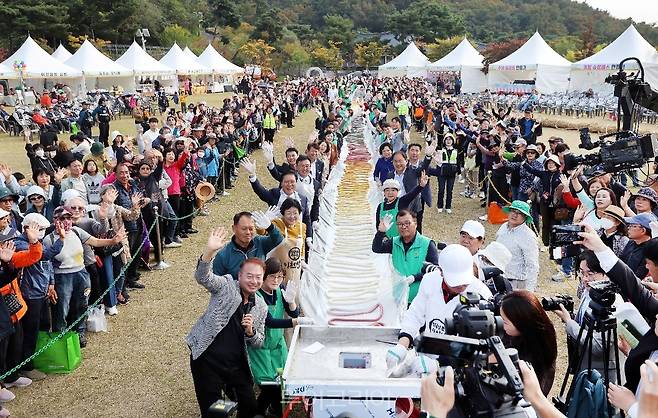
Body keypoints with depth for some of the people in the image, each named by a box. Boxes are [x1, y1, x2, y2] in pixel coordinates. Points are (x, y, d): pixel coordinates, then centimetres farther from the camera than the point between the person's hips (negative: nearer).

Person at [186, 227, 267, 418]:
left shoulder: (261, 307, 8)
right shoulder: (226, 285, -5)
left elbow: (259, 342, 15)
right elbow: (202, 277, -25)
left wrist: (250, 331, -9)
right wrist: (210, 250, -43)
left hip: (236, 365, 5)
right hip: (207, 360, -5)